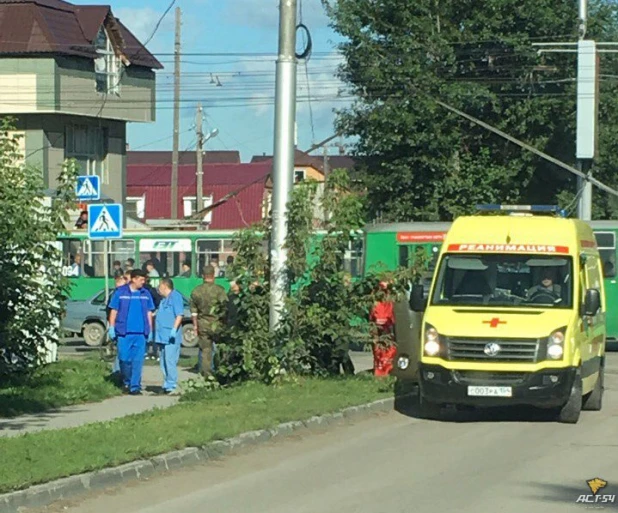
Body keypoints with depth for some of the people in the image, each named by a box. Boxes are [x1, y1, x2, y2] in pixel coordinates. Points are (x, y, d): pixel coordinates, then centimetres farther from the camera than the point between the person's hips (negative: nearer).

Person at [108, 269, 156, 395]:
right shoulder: (120, 292, 2)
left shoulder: (145, 294, 10)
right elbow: (114, 311, 5)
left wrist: (150, 331, 11)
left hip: (140, 333, 2)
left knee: (138, 360, -2)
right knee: (124, 359, 1)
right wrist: (111, 328, 0)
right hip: (124, 332, -2)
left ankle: (135, 386, 2)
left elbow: (149, 313, 14)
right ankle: (127, 382, 22)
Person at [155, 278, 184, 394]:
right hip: (162, 336, 10)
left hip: (171, 337, -10)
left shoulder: (175, 296, -7)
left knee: (170, 361, -12)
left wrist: (174, 329, -23)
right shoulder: (164, 300, 23)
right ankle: (167, 385, 13)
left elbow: (180, 315, -15)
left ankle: (171, 385, -12)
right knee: (164, 362, 9)